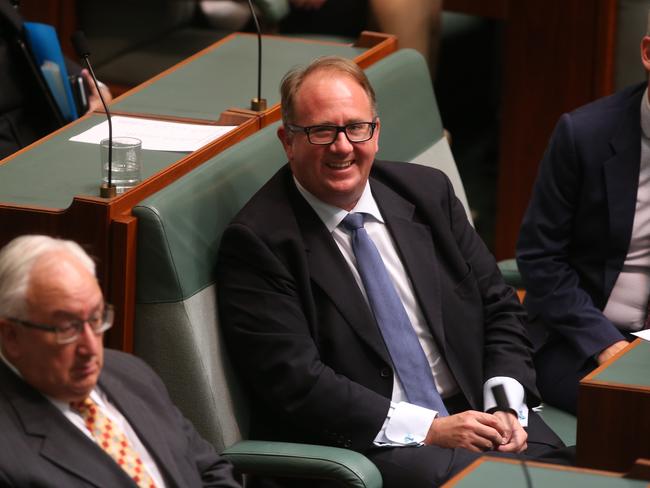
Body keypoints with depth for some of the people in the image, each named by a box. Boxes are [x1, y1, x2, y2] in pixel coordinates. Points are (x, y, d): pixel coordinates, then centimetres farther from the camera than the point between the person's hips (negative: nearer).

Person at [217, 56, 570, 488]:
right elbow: (296, 383, -14)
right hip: (362, 444, -6)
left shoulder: (428, 192, 11)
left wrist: (505, 407, -4)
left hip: (472, 412, 6)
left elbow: (499, 308, 16)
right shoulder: (258, 241, -6)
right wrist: (428, 429, -18)